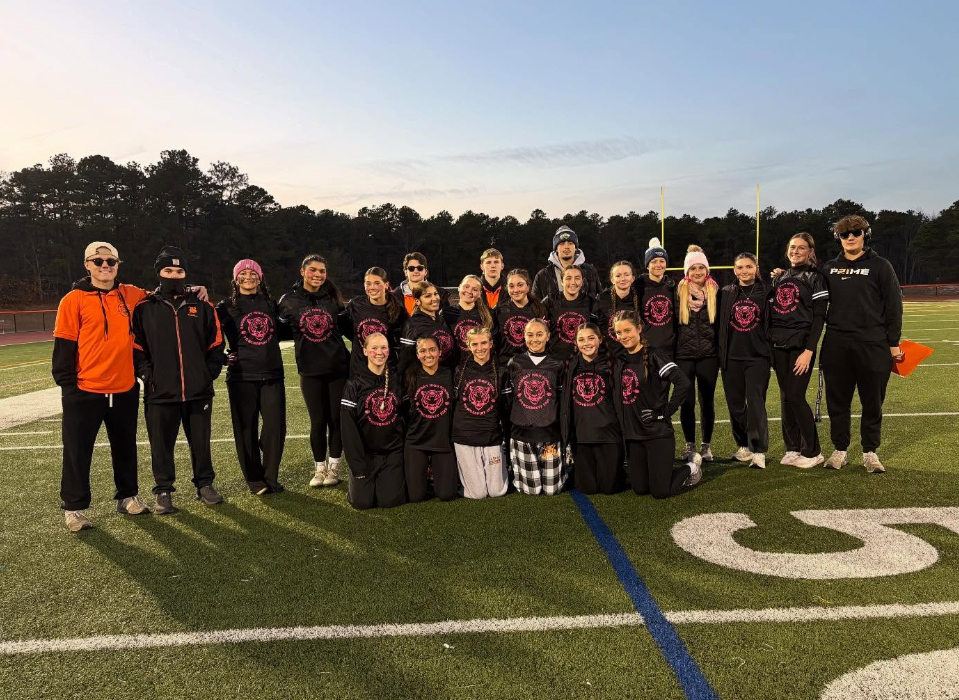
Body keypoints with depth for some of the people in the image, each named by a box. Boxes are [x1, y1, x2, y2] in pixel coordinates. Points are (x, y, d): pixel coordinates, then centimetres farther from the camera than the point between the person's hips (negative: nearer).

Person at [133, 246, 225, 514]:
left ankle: (205, 484, 26)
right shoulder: (144, 308, 3)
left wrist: (211, 372, 0)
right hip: (160, 392, -1)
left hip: (199, 391, 1)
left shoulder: (201, 306, 7)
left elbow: (215, 344, 9)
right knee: (161, 444, 6)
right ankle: (164, 491, 20)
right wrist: (147, 375, -7)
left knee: (201, 441, 11)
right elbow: (137, 347, 4)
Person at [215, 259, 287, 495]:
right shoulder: (226, 307, 3)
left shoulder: (270, 304, 12)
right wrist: (223, 357, -3)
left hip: (272, 375, 2)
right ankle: (255, 480, 15)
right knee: (246, 430, 2)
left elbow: (282, 331, 25)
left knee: (276, 426, 0)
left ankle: (271, 477, 16)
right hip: (241, 377, -2)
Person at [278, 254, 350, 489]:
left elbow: (346, 326, 13)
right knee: (318, 421, 4)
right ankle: (319, 468, 22)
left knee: (337, 419, 5)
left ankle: (334, 467, 21)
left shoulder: (333, 298, 4)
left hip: (338, 368, 1)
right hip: (310, 371, -1)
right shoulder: (289, 300, 0)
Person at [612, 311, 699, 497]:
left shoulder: (653, 357, -12)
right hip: (632, 434, 6)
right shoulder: (620, 361, 7)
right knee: (640, 489, 9)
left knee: (660, 492, -3)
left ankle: (690, 469, 24)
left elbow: (683, 383, -23)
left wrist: (665, 412, -18)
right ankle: (665, 472, 35)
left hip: (658, 433, -6)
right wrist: (623, 424, 7)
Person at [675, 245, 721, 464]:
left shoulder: (715, 292, 5)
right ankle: (689, 444, 17)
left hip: (708, 355, 1)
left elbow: (720, 324, 8)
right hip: (683, 355, 0)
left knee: (707, 400, 6)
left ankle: (706, 445, 19)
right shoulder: (679, 291, 2)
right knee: (687, 401, 3)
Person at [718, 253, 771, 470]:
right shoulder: (726, 293, 8)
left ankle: (758, 452, 0)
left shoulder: (766, 292, 2)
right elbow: (719, 324, 10)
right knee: (736, 404, 9)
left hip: (758, 357, -3)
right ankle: (744, 447, 23)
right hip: (731, 358, 3)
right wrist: (720, 354, 6)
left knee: (756, 404, -8)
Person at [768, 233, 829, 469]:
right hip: (779, 347, 5)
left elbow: (819, 317, -8)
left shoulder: (815, 278, -2)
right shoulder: (779, 278, 14)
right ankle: (792, 449, 17)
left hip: (801, 345, -5)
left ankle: (812, 452, 6)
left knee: (795, 396, -8)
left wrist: (809, 350, -15)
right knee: (786, 397, 7)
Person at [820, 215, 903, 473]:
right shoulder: (829, 269, 10)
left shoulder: (880, 266, 1)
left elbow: (893, 306, -1)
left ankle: (870, 452, 19)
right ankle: (840, 450, 19)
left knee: (872, 403, 6)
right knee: (837, 402, 7)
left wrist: (893, 343, -3)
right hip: (836, 345, 3)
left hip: (872, 345, -2)